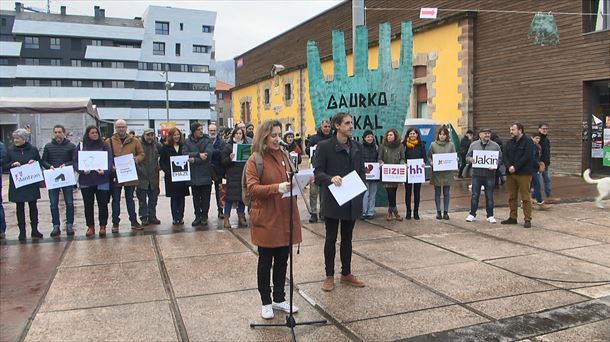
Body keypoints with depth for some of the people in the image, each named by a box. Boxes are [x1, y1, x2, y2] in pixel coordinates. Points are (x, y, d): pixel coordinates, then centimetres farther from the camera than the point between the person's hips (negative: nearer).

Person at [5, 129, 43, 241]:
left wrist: (34, 162, -12)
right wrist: (12, 164, -14)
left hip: (32, 183, 0)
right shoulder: (10, 150, 4)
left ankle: (34, 230, 15)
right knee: (20, 207, 5)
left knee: (33, 206, 6)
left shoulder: (33, 149, 2)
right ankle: (22, 231, 13)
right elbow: (5, 165, 6)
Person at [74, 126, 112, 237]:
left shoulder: (104, 146, 4)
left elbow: (110, 160, -3)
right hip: (85, 180, 1)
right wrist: (82, 170, -15)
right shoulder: (81, 146, 6)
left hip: (102, 180, -1)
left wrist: (105, 171, -20)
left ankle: (103, 226, 14)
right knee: (88, 204, 8)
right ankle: (90, 226, 19)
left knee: (103, 204, 3)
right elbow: (75, 161, 2)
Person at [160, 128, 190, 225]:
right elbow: (161, 162, 0)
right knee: (173, 197, 2)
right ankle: (175, 218, 8)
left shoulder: (183, 146, 6)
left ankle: (180, 217, 13)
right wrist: (167, 171, -13)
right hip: (171, 177, -2)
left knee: (181, 197, 5)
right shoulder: (165, 147, 1)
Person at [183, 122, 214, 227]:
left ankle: (204, 216, 18)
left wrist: (194, 160, -15)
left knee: (205, 197, 6)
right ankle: (197, 216, 21)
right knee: (196, 198, 10)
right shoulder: (187, 142, 4)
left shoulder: (208, 141, -2)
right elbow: (184, 154, -10)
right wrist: (198, 154, -18)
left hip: (205, 174, -2)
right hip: (193, 175, 2)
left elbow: (208, 155, -15)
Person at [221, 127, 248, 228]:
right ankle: (226, 218, 3)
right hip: (232, 175, -4)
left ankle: (241, 217, 17)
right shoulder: (228, 146, 1)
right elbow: (224, 161, -3)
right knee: (230, 197, -4)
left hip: (243, 174, 4)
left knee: (243, 196, 6)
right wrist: (230, 158, -22)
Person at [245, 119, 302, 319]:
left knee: (282, 260, 13)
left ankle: (279, 299, 28)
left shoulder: (284, 156, 11)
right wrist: (276, 188, -29)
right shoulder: (255, 159, -8)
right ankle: (266, 302, 21)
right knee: (265, 261, 8)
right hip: (266, 219, -5)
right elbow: (252, 188, -16)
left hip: (286, 217, 6)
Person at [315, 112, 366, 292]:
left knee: (347, 238, 15)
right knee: (331, 238, 7)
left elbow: (361, 171, 14)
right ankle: (329, 276, 19)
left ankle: (346, 273, 28)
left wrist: (359, 188, 2)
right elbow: (318, 172, -10)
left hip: (352, 201, 5)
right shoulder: (324, 146, -8)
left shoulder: (357, 146, 8)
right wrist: (331, 178, -28)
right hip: (332, 200, -4)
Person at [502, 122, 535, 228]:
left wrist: (515, 167, -17)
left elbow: (527, 157, -15)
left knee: (525, 197, -4)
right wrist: (509, 167, -11)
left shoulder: (528, 142, -5)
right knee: (512, 197, 11)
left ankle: (527, 219, 2)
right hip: (511, 173, 6)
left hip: (524, 174, -6)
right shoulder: (510, 142, 15)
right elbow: (505, 156, 6)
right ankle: (513, 217, 20)